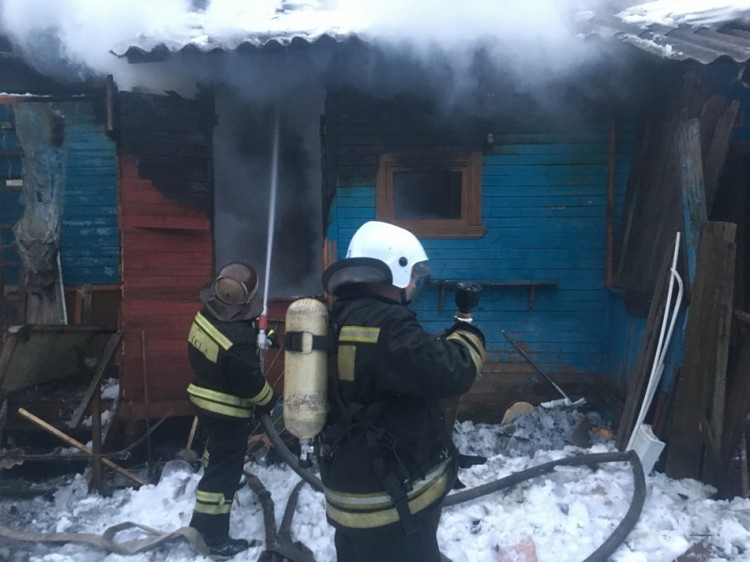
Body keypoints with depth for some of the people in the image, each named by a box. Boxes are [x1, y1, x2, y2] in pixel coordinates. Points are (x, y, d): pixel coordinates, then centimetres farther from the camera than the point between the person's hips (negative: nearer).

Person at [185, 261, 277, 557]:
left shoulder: (204, 315, -8)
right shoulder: (239, 338, -34)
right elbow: (251, 382, -24)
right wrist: (269, 401, -5)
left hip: (203, 396, 10)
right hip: (228, 409, -9)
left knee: (218, 452, 32)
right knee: (225, 468, 2)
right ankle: (213, 537, 12)